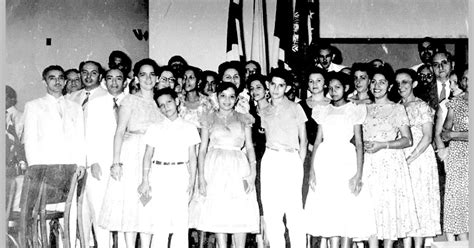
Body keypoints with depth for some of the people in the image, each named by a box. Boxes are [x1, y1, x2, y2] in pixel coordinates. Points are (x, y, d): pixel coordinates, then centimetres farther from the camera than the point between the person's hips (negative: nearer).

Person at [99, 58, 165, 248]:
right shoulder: (130, 100, 3)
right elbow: (120, 131, -3)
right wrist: (116, 161, -12)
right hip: (132, 155, -3)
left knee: (150, 206, 1)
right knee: (130, 203, -5)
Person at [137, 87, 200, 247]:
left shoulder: (189, 128, 9)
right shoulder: (155, 128, 10)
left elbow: (192, 156, 7)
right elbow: (148, 155, 7)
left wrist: (192, 182, -1)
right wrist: (145, 180, -3)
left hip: (181, 174, 0)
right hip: (159, 174, 0)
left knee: (181, 223, -4)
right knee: (160, 223, -4)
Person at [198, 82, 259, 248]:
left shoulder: (244, 120, 14)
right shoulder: (209, 119, 11)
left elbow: (250, 147, 9)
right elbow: (202, 149, 7)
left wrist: (252, 173, -4)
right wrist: (201, 177, -2)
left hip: (239, 168, 1)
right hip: (216, 168, -1)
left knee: (241, 214, -7)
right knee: (219, 214, -5)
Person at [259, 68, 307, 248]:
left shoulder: (295, 108, 9)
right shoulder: (264, 113, 17)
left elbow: (303, 140, 7)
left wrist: (299, 164, -2)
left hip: (291, 160, -3)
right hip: (270, 160, 3)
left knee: (294, 211, -10)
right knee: (271, 211, -1)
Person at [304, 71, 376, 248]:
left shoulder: (354, 110, 6)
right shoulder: (323, 111, 14)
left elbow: (359, 143, 1)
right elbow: (317, 141, 11)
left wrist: (359, 174, -9)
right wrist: (312, 170, 1)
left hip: (346, 161, -2)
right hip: (325, 162, 2)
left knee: (347, 212, -3)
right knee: (330, 213, 0)